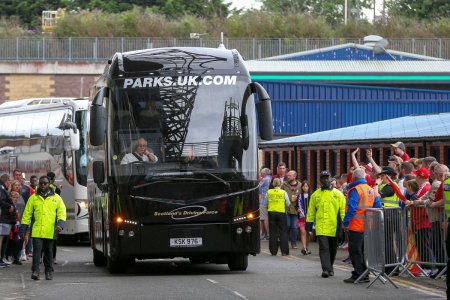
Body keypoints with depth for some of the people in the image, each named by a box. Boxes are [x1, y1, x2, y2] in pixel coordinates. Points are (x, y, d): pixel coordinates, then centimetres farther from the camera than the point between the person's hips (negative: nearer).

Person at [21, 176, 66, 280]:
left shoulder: (56, 198, 10)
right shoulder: (33, 198, 11)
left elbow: (62, 212, 6)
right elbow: (27, 213, 13)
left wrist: (60, 224, -9)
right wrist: (24, 226, 6)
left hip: (50, 231, 0)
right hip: (37, 230, 0)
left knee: (48, 251, 8)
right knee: (37, 249, -12)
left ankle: (49, 272, 17)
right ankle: (35, 271, -15)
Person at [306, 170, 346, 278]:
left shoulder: (338, 194, 5)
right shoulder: (315, 195, 8)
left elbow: (343, 210, 3)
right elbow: (311, 212, 11)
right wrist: (309, 225, 6)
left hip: (334, 228, 1)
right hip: (321, 228, -1)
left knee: (332, 249, 12)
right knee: (323, 248, -10)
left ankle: (330, 267, 28)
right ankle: (326, 269, -14)